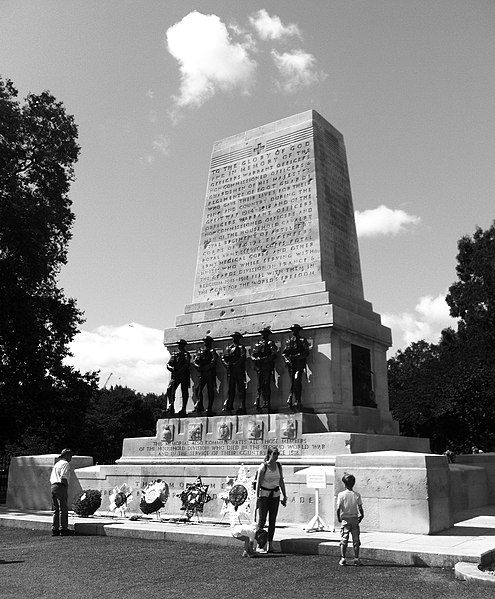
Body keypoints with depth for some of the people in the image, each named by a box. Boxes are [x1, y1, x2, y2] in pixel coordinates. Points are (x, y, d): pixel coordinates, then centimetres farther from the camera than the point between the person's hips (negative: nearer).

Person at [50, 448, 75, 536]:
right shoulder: (65, 463, -5)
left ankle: (55, 529, 10)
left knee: (56, 509, 10)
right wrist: (66, 489, -13)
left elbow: (51, 479, 22)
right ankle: (63, 529, -8)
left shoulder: (56, 464, 24)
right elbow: (63, 478, -16)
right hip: (61, 486, -9)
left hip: (53, 486, 9)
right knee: (63, 509, -7)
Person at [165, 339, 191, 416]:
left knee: (184, 392, -4)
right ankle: (171, 407, -9)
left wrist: (179, 371, -23)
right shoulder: (174, 354, 17)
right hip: (175, 376, 4)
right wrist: (172, 368, -12)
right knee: (170, 389, -13)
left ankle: (183, 409, 1)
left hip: (184, 375, -4)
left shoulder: (186, 354, 3)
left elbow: (186, 364, -12)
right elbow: (168, 365, 10)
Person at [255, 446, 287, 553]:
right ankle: (259, 546, 3)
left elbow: (281, 481, 9)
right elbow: (258, 483, -12)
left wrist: (284, 496, 8)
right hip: (264, 494, -4)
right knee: (262, 520, -4)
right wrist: (257, 497, -15)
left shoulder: (278, 466, 2)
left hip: (275, 495, 4)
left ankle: (270, 545, 10)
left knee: (272, 520, 4)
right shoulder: (263, 467, -12)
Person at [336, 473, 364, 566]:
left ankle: (343, 559, 3)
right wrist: (361, 516, 10)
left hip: (345, 519, -1)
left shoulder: (341, 494, -9)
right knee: (356, 540, 9)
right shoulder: (357, 495, -4)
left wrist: (339, 518, 1)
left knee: (344, 540, 5)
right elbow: (360, 508, -6)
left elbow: (338, 508, -12)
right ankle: (356, 559, 9)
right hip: (355, 519, 1)